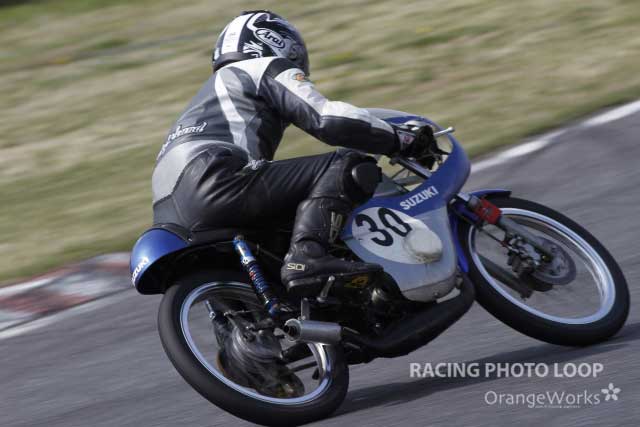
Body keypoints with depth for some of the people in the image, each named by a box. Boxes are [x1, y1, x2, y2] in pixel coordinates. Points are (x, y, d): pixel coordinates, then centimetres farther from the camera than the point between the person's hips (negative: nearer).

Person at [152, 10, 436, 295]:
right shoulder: (268, 69, 13)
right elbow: (327, 119, -5)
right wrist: (401, 141, 2)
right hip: (214, 185, -10)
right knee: (348, 164, -12)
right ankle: (307, 256, -33)